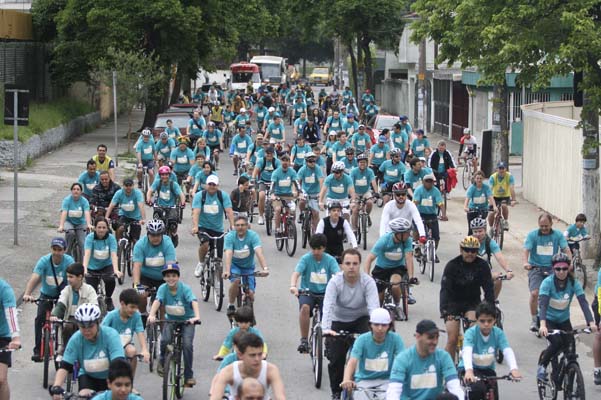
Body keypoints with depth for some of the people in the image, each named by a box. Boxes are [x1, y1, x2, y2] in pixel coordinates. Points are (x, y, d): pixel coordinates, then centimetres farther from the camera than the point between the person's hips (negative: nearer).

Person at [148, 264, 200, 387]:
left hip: (187, 320, -2)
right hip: (171, 320, 2)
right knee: (165, 340, -25)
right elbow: (157, 301, -29)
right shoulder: (163, 288, -13)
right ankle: (162, 361, 7)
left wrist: (197, 316, -50)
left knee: (187, 344, -21)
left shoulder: (185, 288, -18)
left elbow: (193, 301, -32)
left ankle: (189, 376, -8)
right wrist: (151, 315, -47)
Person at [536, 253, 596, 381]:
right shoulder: (548, 282, -23)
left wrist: (591, 322, -38)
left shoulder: (574, 283, -15)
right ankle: (542, 366, -4)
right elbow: (542, 304, -33)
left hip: (564, 320, 3)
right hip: (548, 319, -3)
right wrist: (542, 325, -49)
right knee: (556, 342, -27)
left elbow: (583, 302, -24)